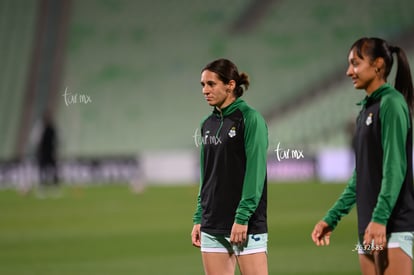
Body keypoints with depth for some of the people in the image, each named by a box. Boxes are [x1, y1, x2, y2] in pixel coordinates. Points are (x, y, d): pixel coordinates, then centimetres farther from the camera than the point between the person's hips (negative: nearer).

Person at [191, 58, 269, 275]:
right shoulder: (207, 124, 13)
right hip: (212, 226, 7)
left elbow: (255, 172, -12)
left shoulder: (250, 119, -7)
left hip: (246, 225, -6)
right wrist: (198, 218, 13)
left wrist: (242, 217, -17)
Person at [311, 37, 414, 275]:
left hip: (393, 225, -9)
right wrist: (331, 218, 21)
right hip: (369, 227, 9)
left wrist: (380, 218, -24)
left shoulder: (391, 103, -8)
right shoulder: (367, 108, 18)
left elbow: (395, 168, -17)